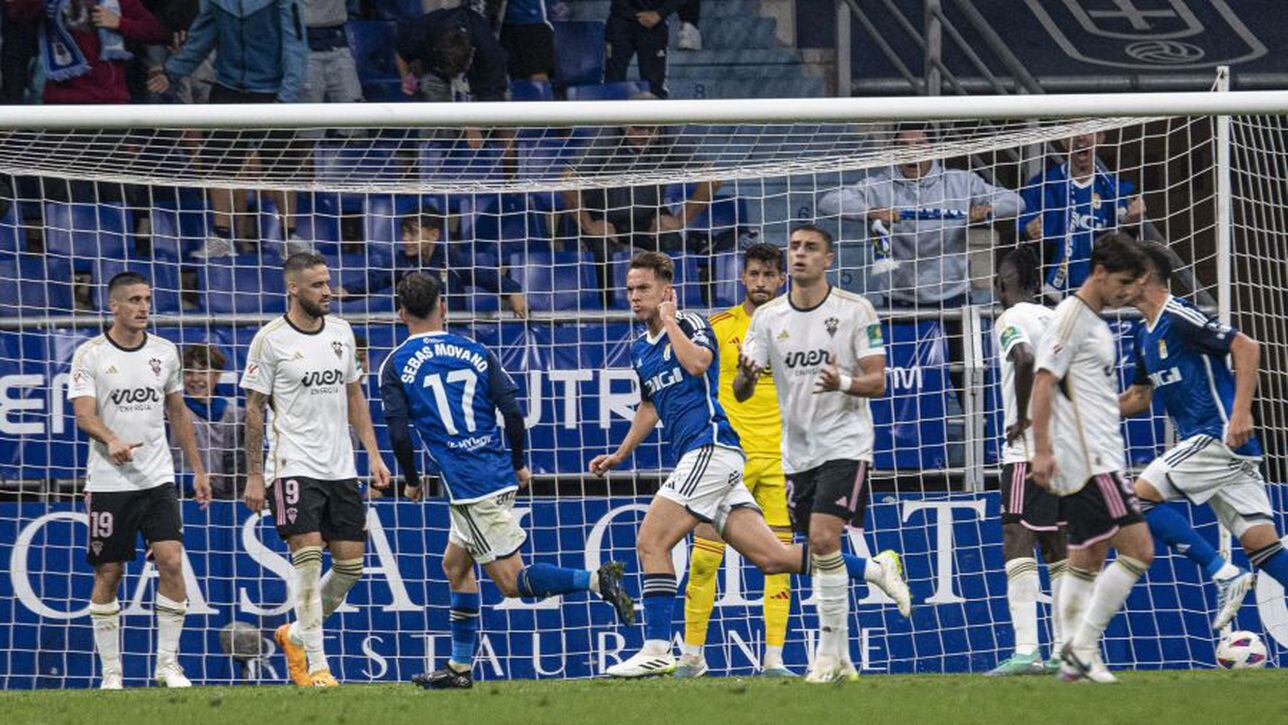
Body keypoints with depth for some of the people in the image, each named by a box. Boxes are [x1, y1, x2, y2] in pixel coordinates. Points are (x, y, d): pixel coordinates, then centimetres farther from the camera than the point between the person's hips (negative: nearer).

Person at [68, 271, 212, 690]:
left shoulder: (164, 353, 8)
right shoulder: (90, 355, -4)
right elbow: (84, 415, -14)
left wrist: (198, 470, 18)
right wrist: (112, 440, -34)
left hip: (157, 479, 3)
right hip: (108, 482, -3)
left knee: (171, 561, -12)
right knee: (108, 575, 2)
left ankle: (168, 663, -3)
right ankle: (111, 672, 11)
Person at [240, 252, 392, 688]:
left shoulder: (341, 332, 10)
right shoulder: (271, 340, -7)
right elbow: (254, 410, -4)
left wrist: (373, 454, 10)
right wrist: (254, 475, -6)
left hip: (340, 468, 6)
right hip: (294, 467, -6)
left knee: (351, 565, 4)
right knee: (308, 561, -12)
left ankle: (296, 634, 25)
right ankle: (316, 664, -8)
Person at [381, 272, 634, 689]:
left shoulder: (396, 366, -2)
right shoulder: (475, 352, 9)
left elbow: (399, 433, -7)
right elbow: (513, 411, 3)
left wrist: (411, 481, 10)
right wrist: (519, 466, 16)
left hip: (466, 483, -6)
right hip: (499, 476, 6)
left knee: (511, 580, -5)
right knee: (455, 564, 19)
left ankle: (598, 581, -23)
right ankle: (459, 668, 19)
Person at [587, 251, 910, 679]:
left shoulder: (690, 324, -3)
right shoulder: (640, 350, 22)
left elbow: (698, 363, -26)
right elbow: (649, 407, 36)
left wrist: (669, 321, -14)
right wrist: (619, 456, 34)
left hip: (711, 448, -9)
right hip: (697, 458, 9)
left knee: (651, 542, -14)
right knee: (771, 558, 2)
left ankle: (656, 651, -14)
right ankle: (875, 569, 8)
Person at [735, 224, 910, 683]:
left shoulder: (855, 311, -4)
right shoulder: (768, 317, 5)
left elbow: (877, 382, -6)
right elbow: (741, 393, 0)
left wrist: (844, 382, -27)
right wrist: (746, 375, -24)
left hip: (845, 442, -5)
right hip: (797, 451, 5)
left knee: (824, 539, -18)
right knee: (821, 554, 5)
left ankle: (831, 651, -12)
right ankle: (885, 571, 32)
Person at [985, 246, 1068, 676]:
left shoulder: (1010, 320, -7)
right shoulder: (1055, 320, 17)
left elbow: (1025, 360, -26)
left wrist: (1023, 419, -16)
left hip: (1027, 448, -8)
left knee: (1017, 540, -11)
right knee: (1057, 545, 12)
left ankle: (1025, 649, -22)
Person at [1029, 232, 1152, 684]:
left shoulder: (1093, 322, 20)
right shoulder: (1072, 316, -10)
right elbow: (1043, 382, -16)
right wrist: (1042, 451, -22)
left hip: (1095, 458, 10)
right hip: (1090, 461, -10)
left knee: (1087, 559, 10)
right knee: (1138, 549, -13)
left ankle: (1077, 660, 11)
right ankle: (1083, 647, -12)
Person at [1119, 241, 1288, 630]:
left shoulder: (1179, 317, -10)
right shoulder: (1145, 335, 19)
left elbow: (1247, 347, -16)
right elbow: (1139, 398, 29)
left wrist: (1241, 413, -24)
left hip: (1220, 435, -9)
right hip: (1200, 440, 9)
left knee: (1142, 496, -12)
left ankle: (1224, 574, -14)